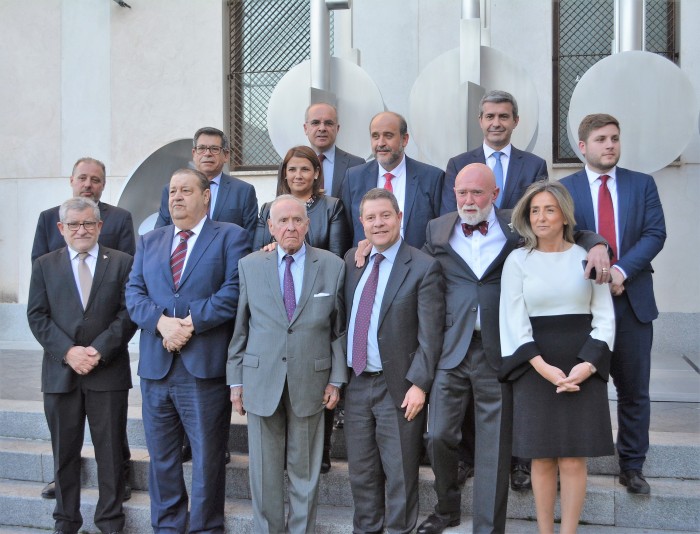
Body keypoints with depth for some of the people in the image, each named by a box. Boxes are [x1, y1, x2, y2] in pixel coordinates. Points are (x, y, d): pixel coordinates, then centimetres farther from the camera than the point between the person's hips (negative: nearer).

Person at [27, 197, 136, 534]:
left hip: (109, 371, -1)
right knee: (64, 452, 10)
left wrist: (99, 351, -13)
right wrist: (68, 351, -12)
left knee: (111, 452, 5)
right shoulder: (44, 265, 9)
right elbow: (37, 316, 1)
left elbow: (128, 313, -3)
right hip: (60, 372, 2)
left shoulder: (122, 263, 4)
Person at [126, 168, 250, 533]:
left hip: (205, 366, -4)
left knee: (207, 459, 5)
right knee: (161, 458, 14)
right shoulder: (149, 241, 17)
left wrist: (191, 322, -15)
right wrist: (162, 322, -12)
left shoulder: (230, 237, 2)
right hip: (156, 365, 5)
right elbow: (134, 292, 7)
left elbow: (234, 291, -10)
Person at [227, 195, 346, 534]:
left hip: (310, 382, 0)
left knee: (305, 470, 10)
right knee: (264, 471, 9)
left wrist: (336, 379, 0)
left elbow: (339, 328, 3)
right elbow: (240, 328, 5)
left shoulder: (333, 266, 1)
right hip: (261, 381, 1)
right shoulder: (249, 266, 2)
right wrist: (236, 380, 3)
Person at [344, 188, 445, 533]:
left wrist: (418, 384, -16)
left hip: (397, 387, -5)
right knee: (361, 471, 16)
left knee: (400, 474, 8)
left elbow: (430, 335, -11)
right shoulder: (351, 260, 8)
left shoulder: (424, 268, -9)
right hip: (356, 383, 5)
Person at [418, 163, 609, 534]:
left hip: (498, 351, -1)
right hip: (451, 349, 2)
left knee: (494, 447, 5)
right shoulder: (437, 229, 9)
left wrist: (596, 244, -10)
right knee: (438, 435, 3)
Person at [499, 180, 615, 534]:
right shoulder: (517, 260, 3)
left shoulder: (588, 256, 5)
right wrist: (544, 367, -14)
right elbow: (515, 320, -3)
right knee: (542, 458, 5)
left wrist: (587, 364, -11)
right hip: (534, 368, 0)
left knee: (573, 461, 1)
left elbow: (604, 316, 3)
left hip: (583, 368, 0)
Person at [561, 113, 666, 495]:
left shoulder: (642, 185, 7)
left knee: (634, 389, 9)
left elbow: (655, 233, -4)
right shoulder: (564, 188, 2)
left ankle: (632, 466, 22)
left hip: (632, 300, 2)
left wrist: (621, 270, -17)